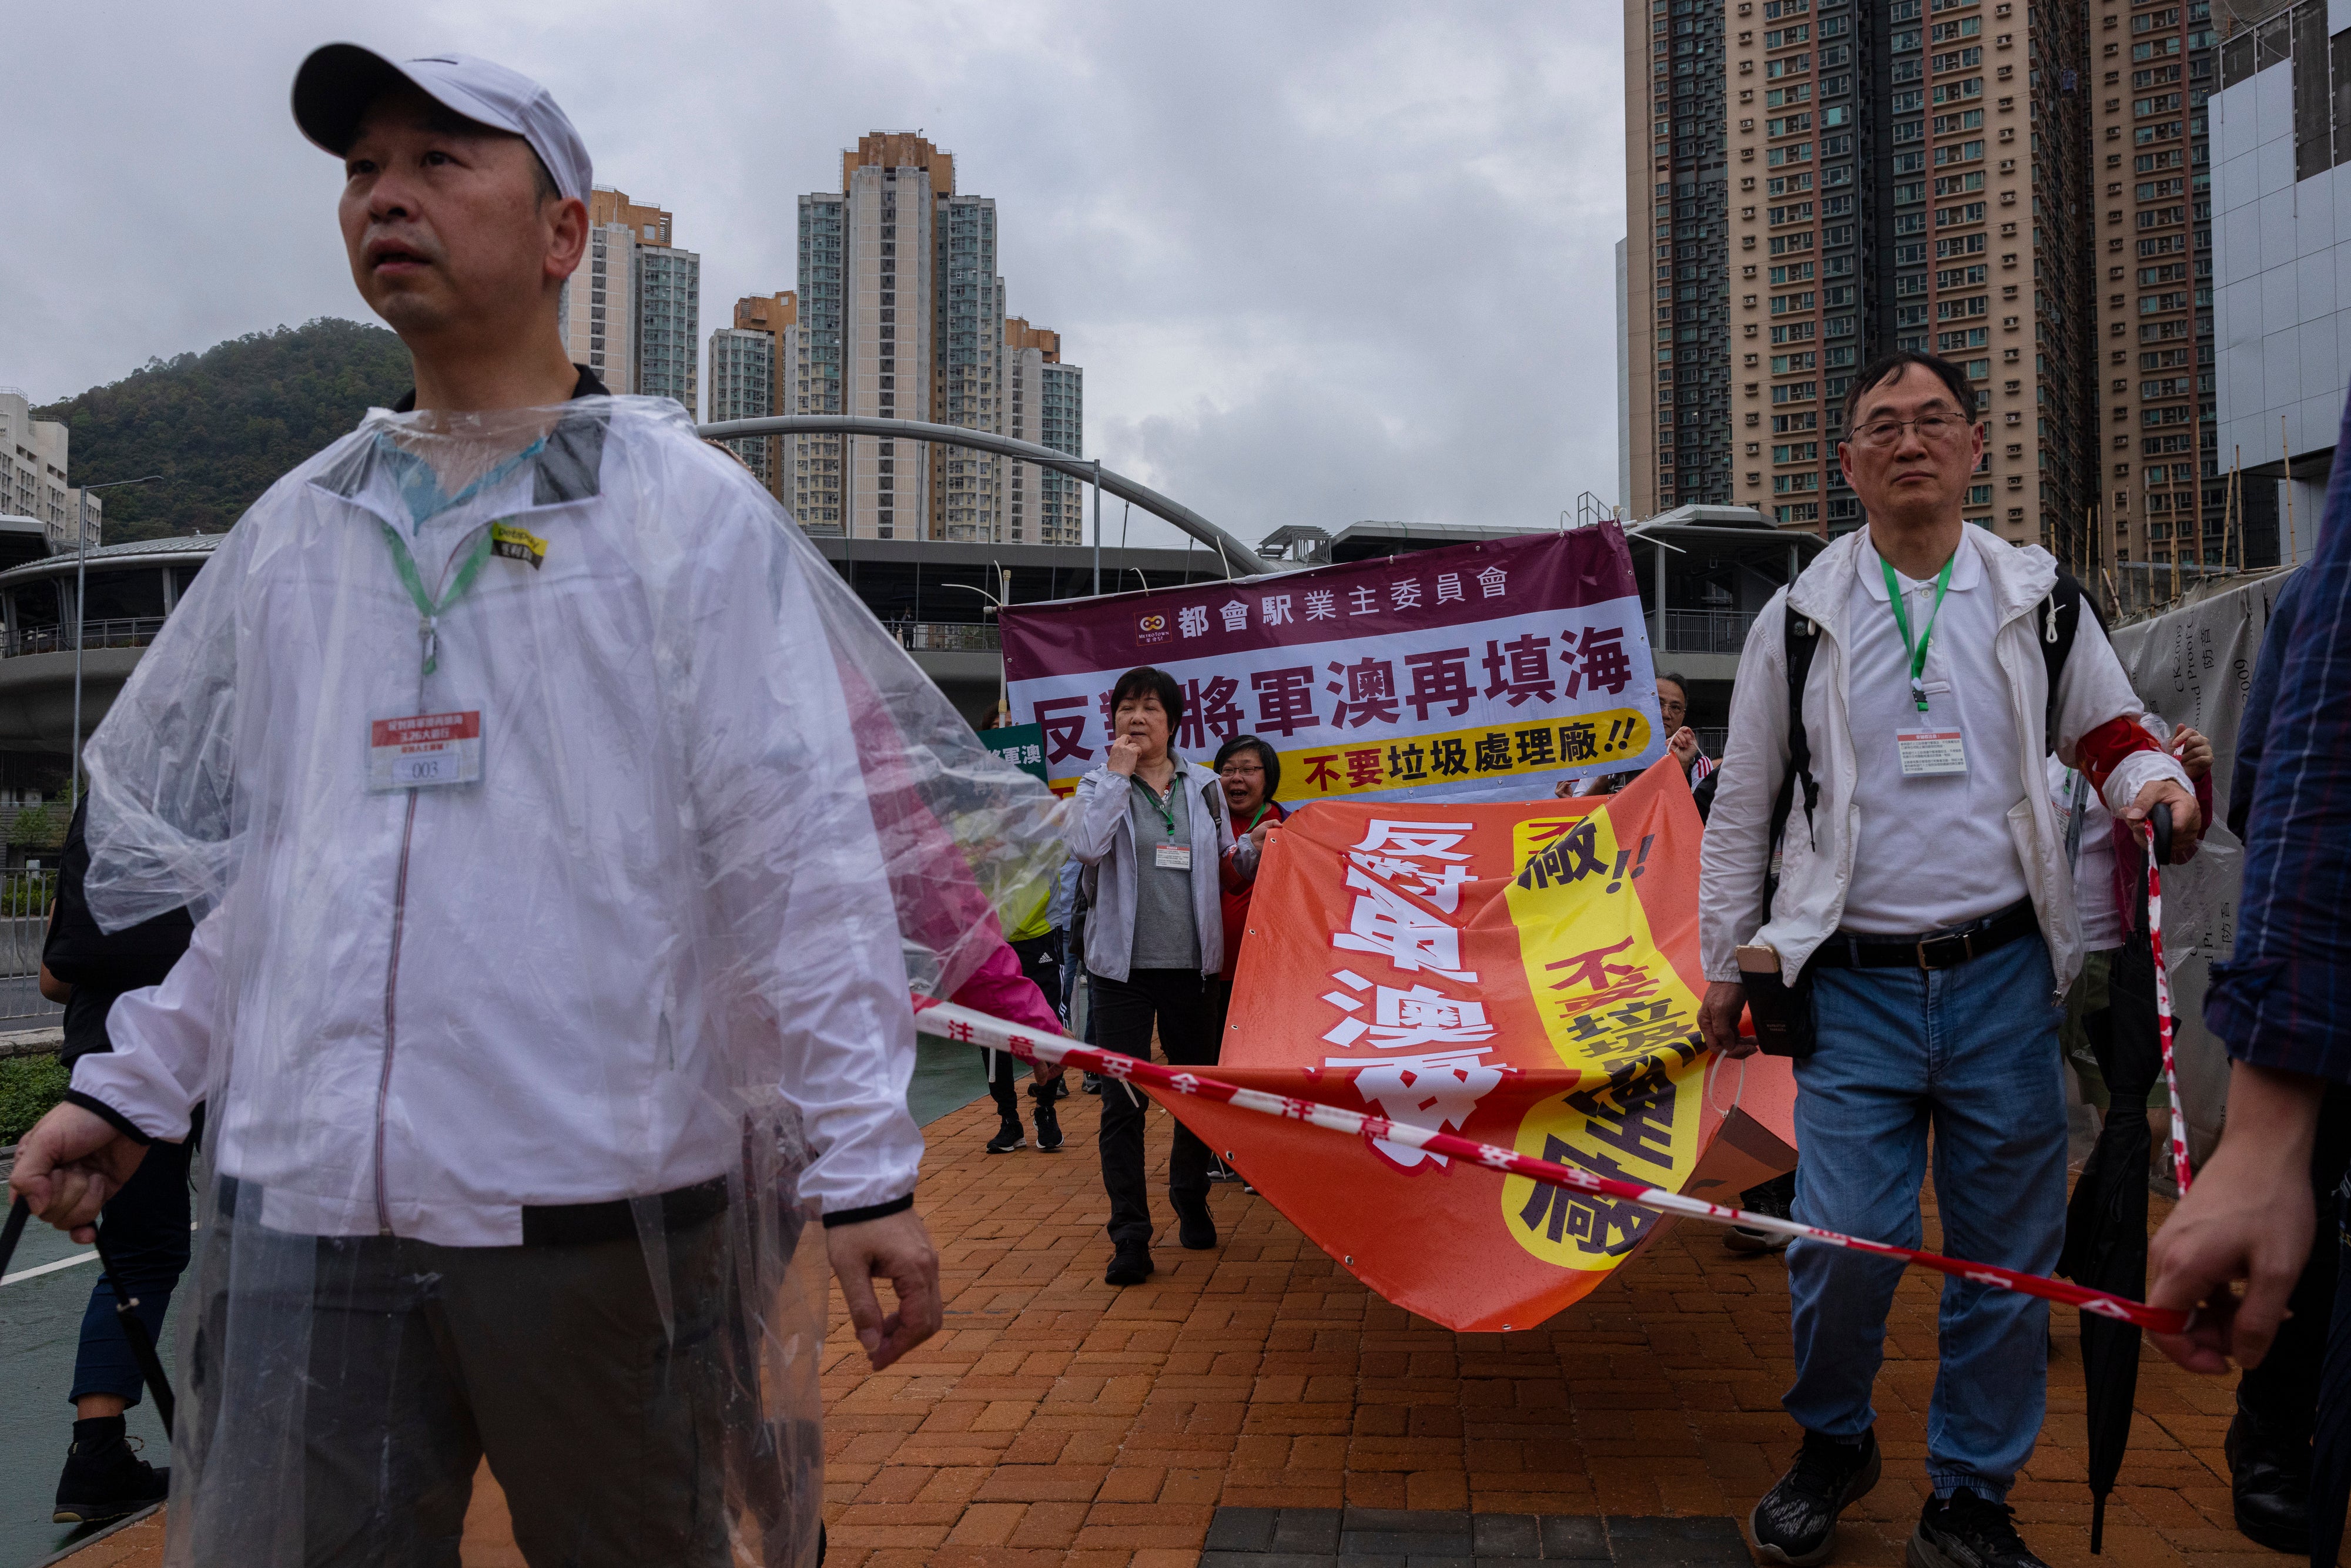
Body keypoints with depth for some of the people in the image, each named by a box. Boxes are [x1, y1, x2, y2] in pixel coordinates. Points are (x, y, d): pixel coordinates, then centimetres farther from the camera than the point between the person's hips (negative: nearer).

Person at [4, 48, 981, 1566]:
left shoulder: (687, 509, -2)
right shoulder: (294, 530, 14)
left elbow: (803, 856, -8)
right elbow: (259, 855, 20)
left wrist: (864, 1169, -12)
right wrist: (130, 1087, 15)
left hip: (600, 1205, -4)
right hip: (299, 1206, 4)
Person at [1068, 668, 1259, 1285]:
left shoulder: (1203, 786, 8)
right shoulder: (1101, 784, 1)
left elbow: (1227, 863, 17)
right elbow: (1085, 845, -19)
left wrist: (1252, 850, -4)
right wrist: (1118, 773, -14)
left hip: (1191, 963, 3)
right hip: (1123, 963, -3)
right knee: (1123, 1101, -6)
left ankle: (1191, 1203, 36)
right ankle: (1130, 1235, 1)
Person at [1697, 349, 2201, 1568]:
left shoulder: (2039, 600, 8)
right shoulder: (1799, 619, 5)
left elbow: (2112, 735, 18)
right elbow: (1741, 807, 9)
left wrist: (2157, 786, -7)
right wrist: (1724, 965, 10)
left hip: (2003, 977, 2)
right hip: (1855, 984, -1)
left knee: (2007, 1254, 6)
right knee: (1842, 1244, -7)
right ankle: (1833, 1445, 22)